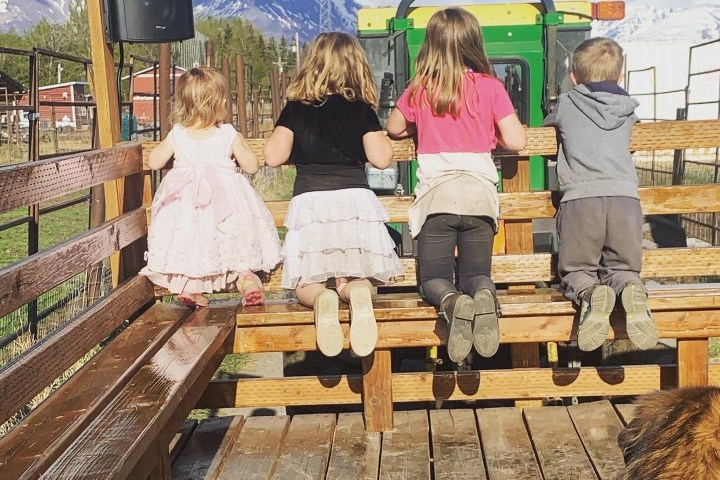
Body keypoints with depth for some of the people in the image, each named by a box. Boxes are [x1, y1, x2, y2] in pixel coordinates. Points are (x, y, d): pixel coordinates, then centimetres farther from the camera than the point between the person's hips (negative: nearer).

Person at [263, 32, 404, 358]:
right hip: (355, 199, 1)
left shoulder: (296, 108, 8)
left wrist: (280, 130, 24)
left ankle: (322, 299, -28)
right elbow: (381, 158, 0)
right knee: (353, 278, 12)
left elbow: (274, 156, 3)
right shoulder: (361, 109, 7)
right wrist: (380, 134, 21)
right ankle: (357, 291, -27)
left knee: (306, 285, 9)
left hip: (309, 200, 0)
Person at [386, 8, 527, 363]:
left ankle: (452, 303, -28)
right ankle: (483, 296, -27)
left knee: (434, 279, 7)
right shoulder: (490, 87, 4)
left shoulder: (419, 90, 6)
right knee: (476, 275, 9)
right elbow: (516, 142, 2)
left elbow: (394, 128, 22)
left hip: (436, 195, 0)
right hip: (479, 194, 1)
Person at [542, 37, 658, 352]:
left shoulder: (566, 105, 14)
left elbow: (546, 125, 33)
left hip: (579, 199, -2)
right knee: (623, 269, 13)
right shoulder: (628, 109, 22)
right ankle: (631, 290, -24)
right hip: (625, 197, 2)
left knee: (576, 271, 10)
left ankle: (589, 294, -26)